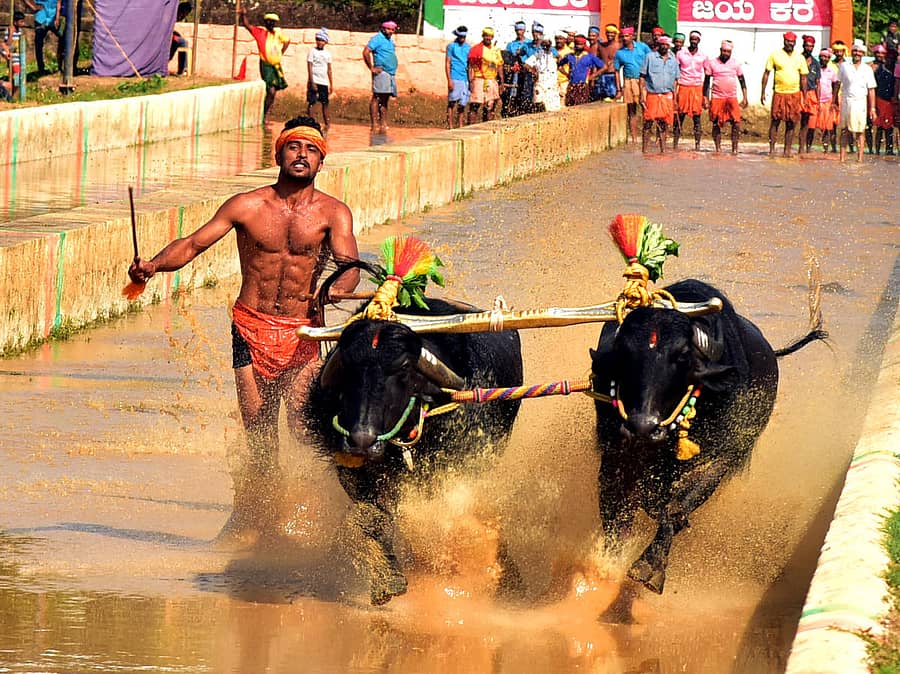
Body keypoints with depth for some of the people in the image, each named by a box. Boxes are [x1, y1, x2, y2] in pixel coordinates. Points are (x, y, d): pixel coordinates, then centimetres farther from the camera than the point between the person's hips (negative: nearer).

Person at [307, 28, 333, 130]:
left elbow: (329, 70, 15)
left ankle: (326, 124, 12)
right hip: (314, 81, -4)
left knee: (325, 103, 6)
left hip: (324, 82, 4)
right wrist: (312, 82, -14)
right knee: (311, 102, -5)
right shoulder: (313, 51, -2)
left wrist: (331, 85, 12)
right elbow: (309, 67, -6)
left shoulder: (327, 53, 11)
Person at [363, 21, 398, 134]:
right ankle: (375, 125, -13)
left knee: (385, 100, 10)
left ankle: (383, 124, 12)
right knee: (377, 98, -10)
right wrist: (372, 68, -15)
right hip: (381, 73, -9)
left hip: (391, 74, 9)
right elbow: (366, 52, -14)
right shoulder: (378, 38, -5)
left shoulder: (390, 41, 21)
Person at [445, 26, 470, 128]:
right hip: (455, 78, -4)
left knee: (462, 104, 4)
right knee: (452, 103, -5)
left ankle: (460, 126, 7)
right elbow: (447, 63, -1)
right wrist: (449, 80, -10)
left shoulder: (468, 47, 15)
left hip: (465, 79, 4)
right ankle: (450, 126, -6)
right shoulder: (451, 46, 2)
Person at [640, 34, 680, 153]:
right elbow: (642, 77, 2)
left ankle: (663, 150, 10)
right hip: (652, 94, -3)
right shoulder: (650, 57, 3)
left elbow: (675, 81, 17)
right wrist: (642, 95, -6)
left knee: (664, 125, 4)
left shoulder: (673, 61, 13)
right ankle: (645, 150, -2)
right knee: (648, 123, -4)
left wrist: (675, 98, 11)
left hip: (667, 96, 3)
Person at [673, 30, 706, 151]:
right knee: (680, 115, -3)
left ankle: (697, 144, 0)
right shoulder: (680, 54, 5)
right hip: (683, 87, -1)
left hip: (697, 87, 1)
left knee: (697, 117, -1)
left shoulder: (703, 56, 7)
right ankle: (675, 144, -1)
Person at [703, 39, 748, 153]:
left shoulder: (736, 63, 7)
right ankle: (718, 148, 9)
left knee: (736, 123, -11)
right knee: (716, 124, 2)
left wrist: (744, 98, 4)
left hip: (732, 98, 0)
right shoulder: (712, 63, 4)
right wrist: (705, 98, 2)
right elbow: (706, 81, 7)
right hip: (717, 97, 0)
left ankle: (734, 148, -8)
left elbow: (742, 81, 11)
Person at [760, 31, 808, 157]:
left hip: (794, 94, 2)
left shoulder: (799, 58, 9)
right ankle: (772, 149, 1)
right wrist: (762, 92, -2)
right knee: (775, 121, -3)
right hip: (779, 93, -2)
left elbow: (803, 78, 13)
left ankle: (787, 150, 8)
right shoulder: (775, 55, 2)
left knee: (791, 123, 3)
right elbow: (766, 73, 4)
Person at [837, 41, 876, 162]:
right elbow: (837, 84, 9)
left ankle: (860, 157, 0)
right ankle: (842, 157, 0)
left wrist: (872, 108, 2)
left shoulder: (867, 69, 7)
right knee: (844, 130, 0)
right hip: (846, 101, 0)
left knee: (859, 131, -1)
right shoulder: (844, 66, 8)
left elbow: (871, 90, 7)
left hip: (860, 102, 0)